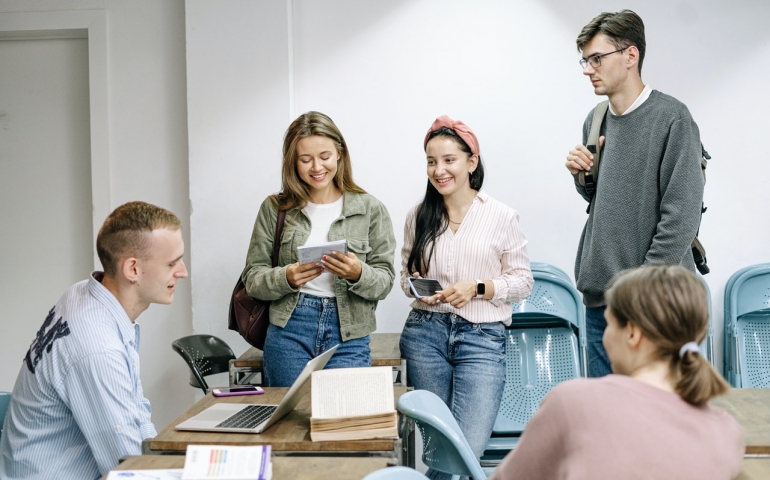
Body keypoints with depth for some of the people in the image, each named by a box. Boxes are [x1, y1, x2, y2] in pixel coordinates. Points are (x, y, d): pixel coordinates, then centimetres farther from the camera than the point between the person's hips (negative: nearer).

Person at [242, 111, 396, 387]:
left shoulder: (370, 209, 3)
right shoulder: (274, 209, 5)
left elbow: (384, 282, 2)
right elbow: (252, 279, 4)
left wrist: (358, 274, -19)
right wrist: (286, 278, -16)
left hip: (348, 337, 0)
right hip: (288, 333, 1)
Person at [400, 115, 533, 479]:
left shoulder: (502, 217, -2)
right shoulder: (418, 217, 7)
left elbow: (523, 281, 2)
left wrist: (477, 288, -13)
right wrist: (415, 285, -5)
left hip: (482, 338, -2)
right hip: (425, 333, 3)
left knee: (468, 447, -13)